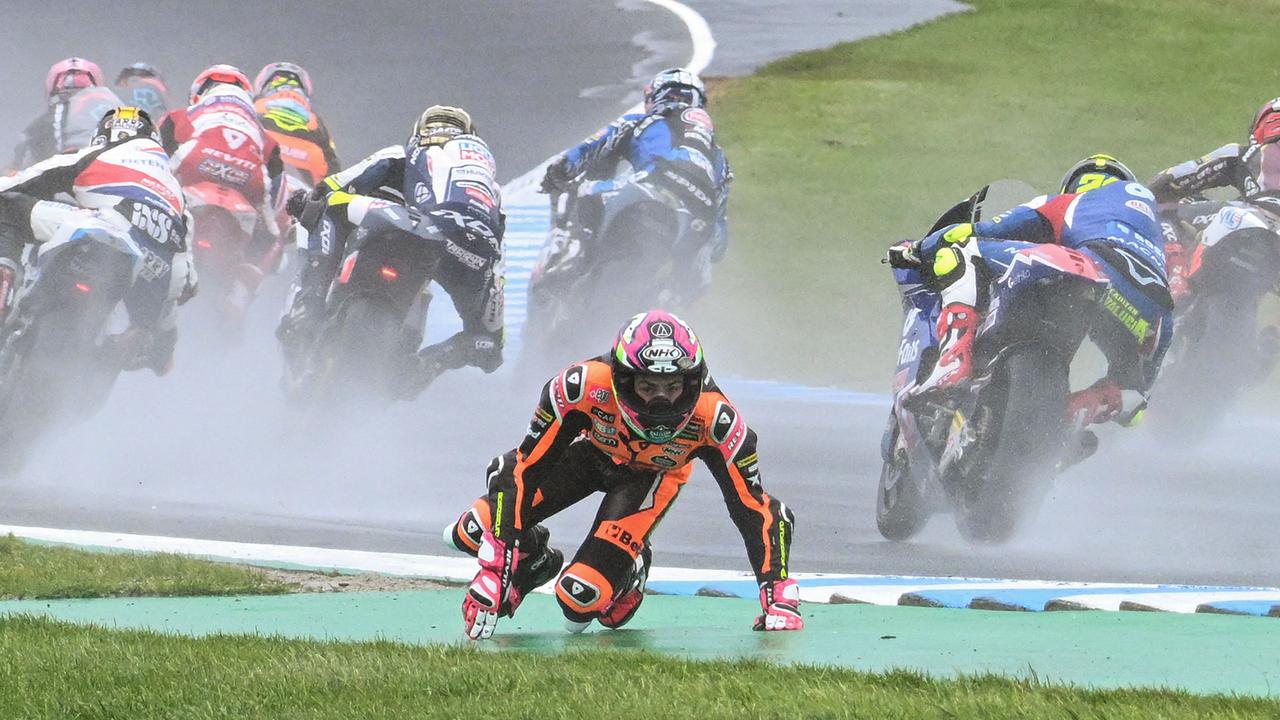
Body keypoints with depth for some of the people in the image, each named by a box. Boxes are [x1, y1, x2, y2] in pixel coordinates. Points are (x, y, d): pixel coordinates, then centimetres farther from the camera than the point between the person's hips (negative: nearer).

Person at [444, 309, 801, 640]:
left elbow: (754, 508, -28)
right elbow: (524, 471, -34)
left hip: (653, 473, -1)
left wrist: (778, 596, -34)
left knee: (581, 597, -20)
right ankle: (534, 560, 20)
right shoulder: (585, 385, -40)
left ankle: (630, 570, 16)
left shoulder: (712, 417, -38)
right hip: (590, 448, 1)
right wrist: (492, 567, -38)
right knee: (475, 533, -15)